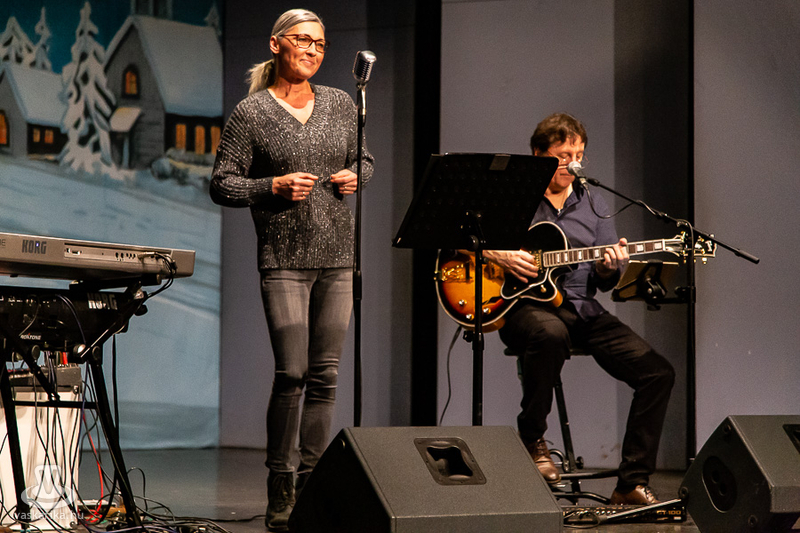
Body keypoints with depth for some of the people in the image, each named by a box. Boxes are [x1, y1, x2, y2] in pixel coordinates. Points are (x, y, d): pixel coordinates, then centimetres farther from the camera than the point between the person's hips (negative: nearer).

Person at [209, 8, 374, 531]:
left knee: (325, 374, 4)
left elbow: (365, 158, 23)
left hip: (338, 256, 4)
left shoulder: (342, 104, 11)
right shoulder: (251, 113, -1)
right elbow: (222, 184, -1)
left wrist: (356, 175, 1)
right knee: (291, 373, -9)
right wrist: (275, 186, -14)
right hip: (284, 257, -4)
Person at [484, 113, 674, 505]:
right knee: (549, 333, -42)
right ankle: (531, 438, -18)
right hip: (523, 305, -5)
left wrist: (610, 267, -8)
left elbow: (604, 282, 16)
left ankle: (632, 484, -6)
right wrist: (498, 255, -15)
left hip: (580, 307, 5)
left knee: (657, 373, -12)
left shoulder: (592, 205, 16)